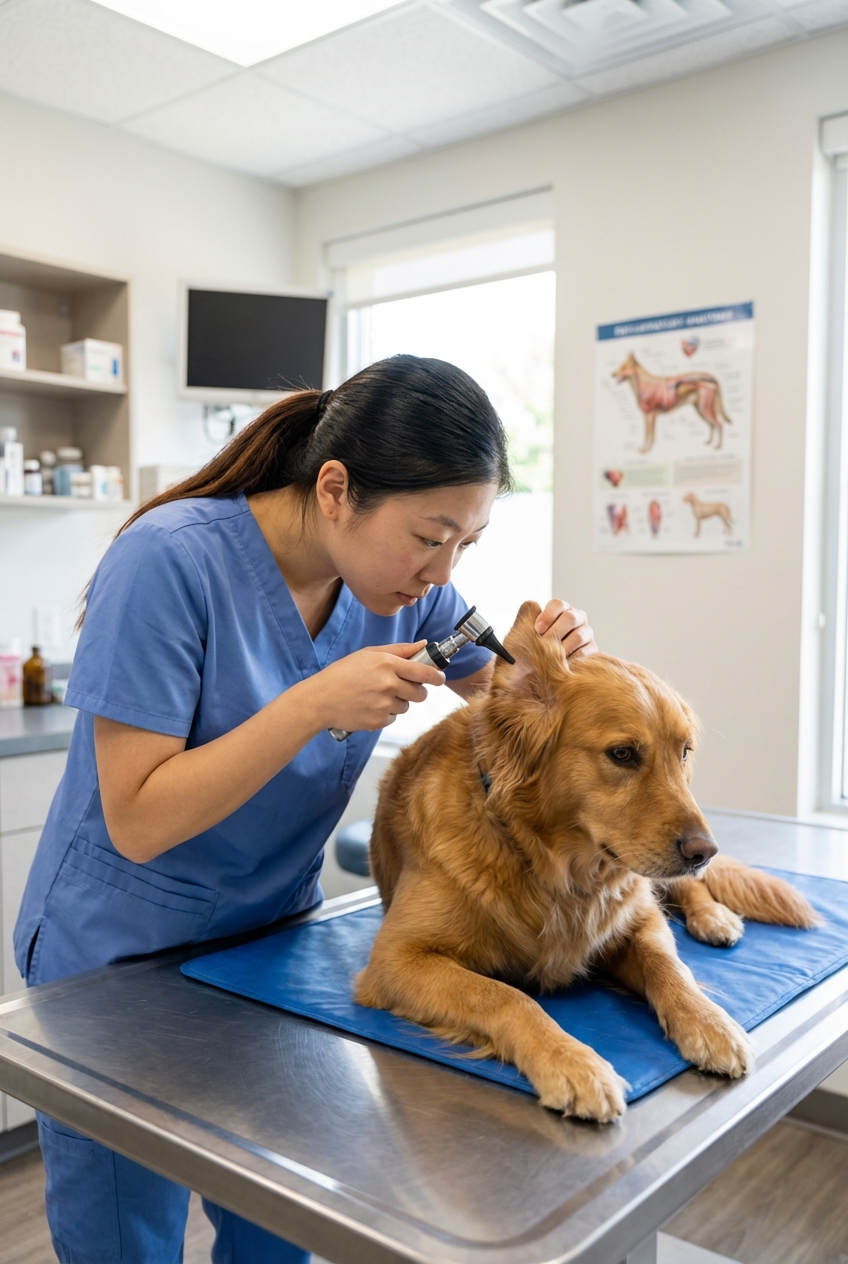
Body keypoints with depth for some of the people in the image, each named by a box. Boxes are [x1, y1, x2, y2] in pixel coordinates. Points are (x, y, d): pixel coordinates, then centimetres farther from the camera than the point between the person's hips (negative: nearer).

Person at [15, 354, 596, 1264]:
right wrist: (317, 704, -33)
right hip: (120, 954, -4)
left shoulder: (401, 576, -9)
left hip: (274, 934, 5)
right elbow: (137, 822, -24)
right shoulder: (171, 559, -26)